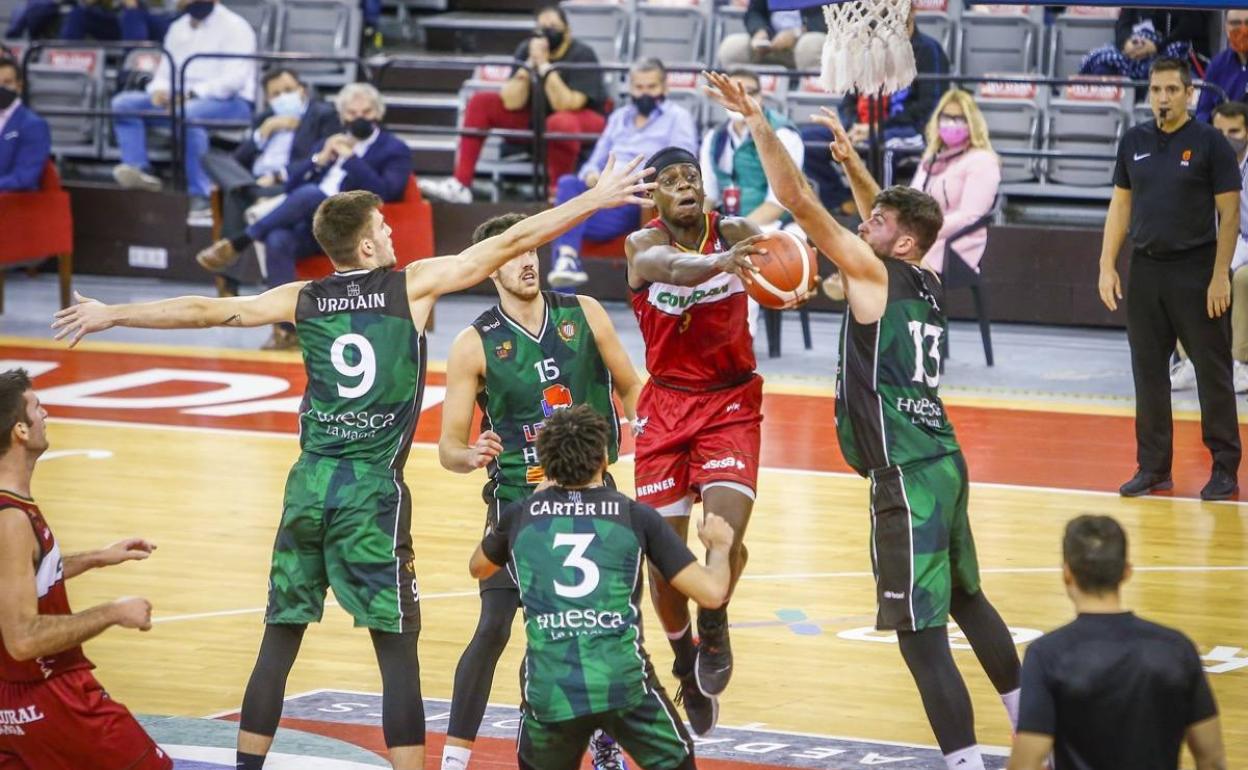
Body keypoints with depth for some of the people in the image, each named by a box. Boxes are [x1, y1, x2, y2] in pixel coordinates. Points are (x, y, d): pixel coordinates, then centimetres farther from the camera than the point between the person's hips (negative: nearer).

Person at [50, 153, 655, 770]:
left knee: (280, 640, 12)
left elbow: (204, 311, 13)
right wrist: (597, 199, 4)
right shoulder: (413, 285, -1)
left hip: (309, 486, 4)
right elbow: (509, 243, -1)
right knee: (398, 652, -1)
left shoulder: (304, 300, 8)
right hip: (373, 492, -4)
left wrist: (111, 314, 24)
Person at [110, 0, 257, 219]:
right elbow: (166, 70, 19)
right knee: (123, 103, -9)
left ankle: (199, 196, -38)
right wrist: (160, 90, -6)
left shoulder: (234, 27, -4)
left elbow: (234, 78, -15)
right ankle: (138, 169, -29)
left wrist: (193, 93, -25)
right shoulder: (178, 28, 18)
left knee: (187, 113, -40)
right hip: (183, 100, 8)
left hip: (229, 102, -7)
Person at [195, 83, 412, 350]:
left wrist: (351, 158, -8)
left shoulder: (394, 150, 10)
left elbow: (384, 192, -8)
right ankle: (287, 329, -34)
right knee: (278, 240, -32)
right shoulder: (329, 144, 28)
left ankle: (239, 241, -29)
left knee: (309, 193, -35)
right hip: (309, 227, 5)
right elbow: (291, 182, 19)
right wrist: (320, 159, 3)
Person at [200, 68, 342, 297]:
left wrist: (278, 176, -16)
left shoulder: (324, 114, 10)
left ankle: (228, 283, -41)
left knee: (236, 196, -35)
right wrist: (266, 129, 4)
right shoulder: (264, 119, 28)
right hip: (254, 181, 6)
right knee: (213, 159, -18)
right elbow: (238, 160, 16)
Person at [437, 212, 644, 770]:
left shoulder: (583, 314, -1)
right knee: (493, 629, -13)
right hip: (517, 499, -3)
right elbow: (448, 447, -8)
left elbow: (630, 389, 10)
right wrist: (471, 456, -29)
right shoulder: (475, 345, -8)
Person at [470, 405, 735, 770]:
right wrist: (719, 547, 26)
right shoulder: (637, 517, 6)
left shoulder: (519, 516, 11)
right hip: (625, 682, -1)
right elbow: (712, 593, 4)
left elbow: (478, 569, 34)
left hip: (550, 690, 1)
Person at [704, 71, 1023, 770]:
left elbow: (798, 199, -13)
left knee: (921, 633, -8)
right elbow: (891, 216, 34)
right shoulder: (926, 281, 12)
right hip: (943, 461, 9)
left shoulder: (874, 273, -9)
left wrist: (757, 119, -10)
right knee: (966, 600, 25)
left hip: (906, 475, -9)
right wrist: (851, 159, 34)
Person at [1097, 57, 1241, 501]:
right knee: (1149, 372, 8)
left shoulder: (1210, 144, -6)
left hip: (1197, 270, -5)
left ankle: (1225, 469, 5)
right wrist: (1107, 266, 4)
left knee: (1212, 372, -1)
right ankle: (1153, 468, 15)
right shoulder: (1134, 142, 8)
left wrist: (1220, 276, -13)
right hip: (1146, 269, 5)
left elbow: (1229, 213, -7)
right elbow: (1121, 205, 12)